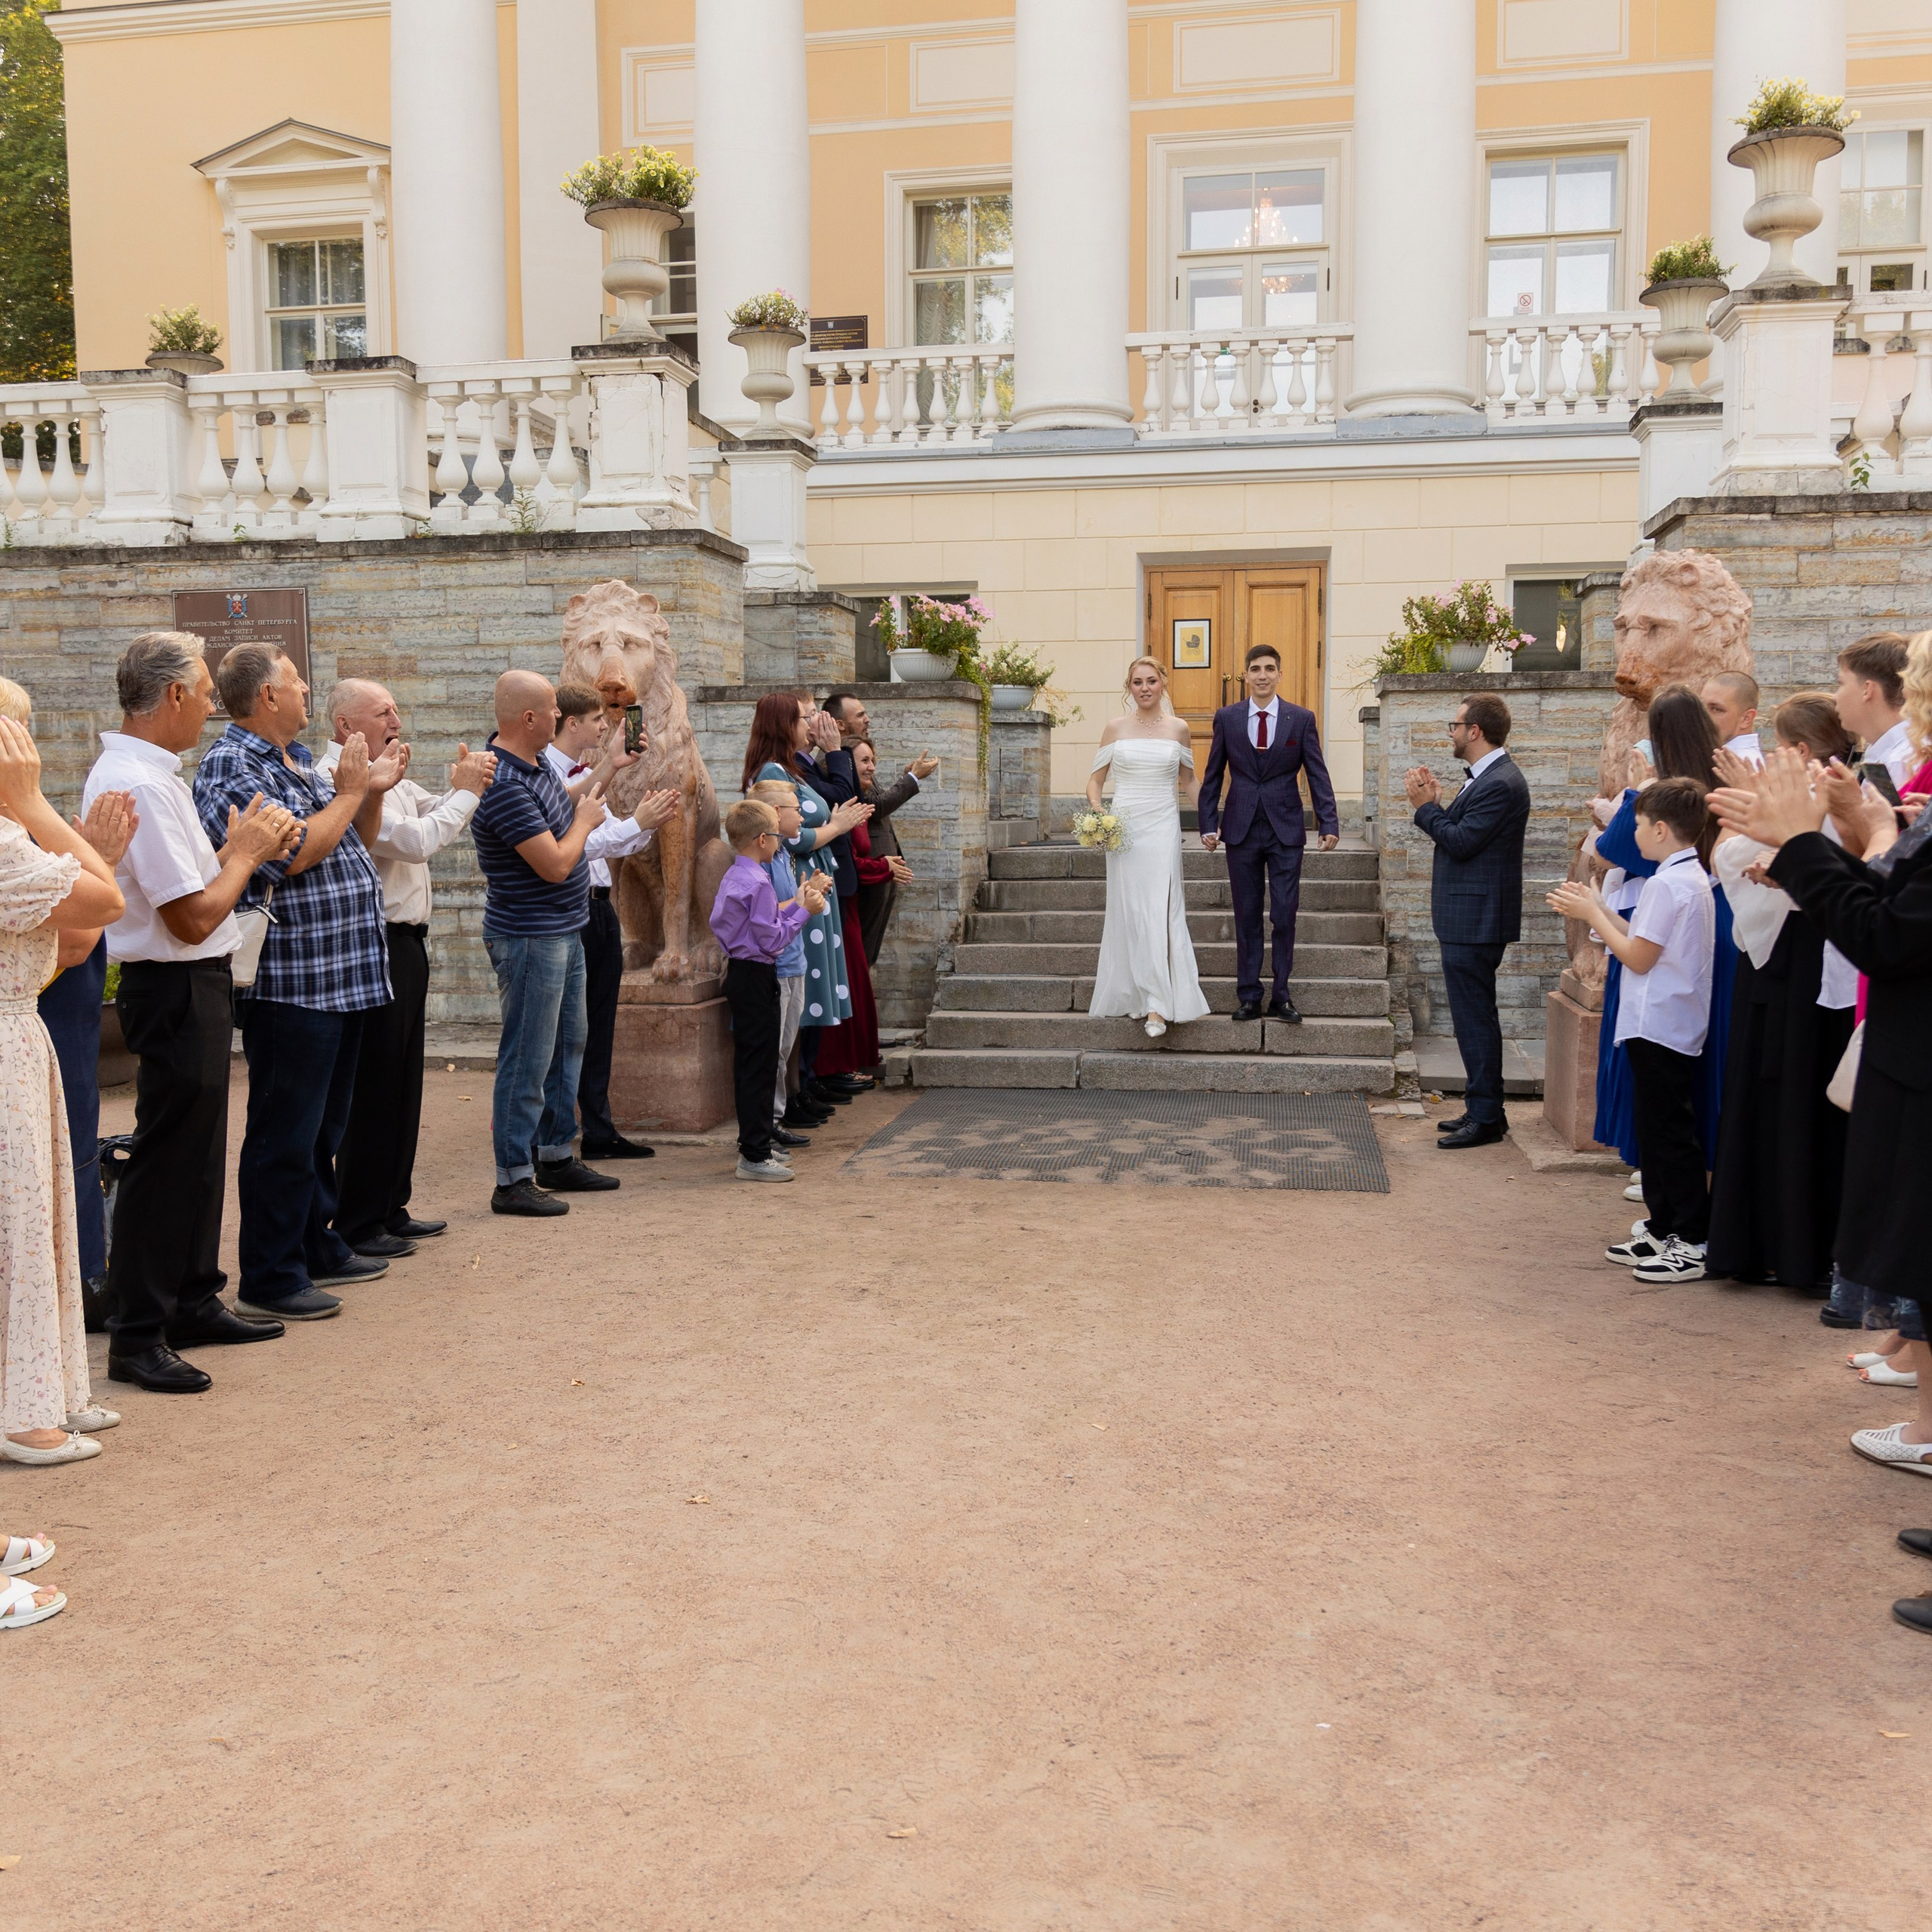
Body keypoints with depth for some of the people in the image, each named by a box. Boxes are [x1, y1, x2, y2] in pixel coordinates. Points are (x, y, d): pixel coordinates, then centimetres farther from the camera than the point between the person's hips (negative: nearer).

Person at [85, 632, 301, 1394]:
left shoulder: (130, 772, 12)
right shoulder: (141, 785, -21)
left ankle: (194, 1302, 31)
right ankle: (136, 1338, 5)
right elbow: (194, 916, -22)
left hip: (191, 986, 11)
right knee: (168, 1157, -4)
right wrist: (245, 851, -8)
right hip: (177, 989, -11)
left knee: (198, 1150, 19)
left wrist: (240, 848, 5)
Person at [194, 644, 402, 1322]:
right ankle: (270, 1279, 6)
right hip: (289, 980, -9)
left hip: (342, 976, 10)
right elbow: (290, 856, -23)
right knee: (285, 1135, -2)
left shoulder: (299, 759, 16)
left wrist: (373, 792, 6)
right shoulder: (231, 767, -12)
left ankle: (319, 1247, 30)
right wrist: (350, 792, -12)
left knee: (323, 1126, 18)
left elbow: (353, 842, 23)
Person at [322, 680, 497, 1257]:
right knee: (373, 1087, -4)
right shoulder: (338, 780, -16)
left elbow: (436, 817, 24)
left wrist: (466, 786, 4)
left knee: (402, 1084, 14)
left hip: (405, 944, 10)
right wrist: (465, 792, -10)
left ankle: (390, 1208, 24)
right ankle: (357, 1224, 4)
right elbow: (416, 841, -23)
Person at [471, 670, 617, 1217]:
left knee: (568, 1044, 19)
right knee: (528, 1059, -4)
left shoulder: (536, 762, 6)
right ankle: (513, 1180, 4)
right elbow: (557, 864, -26)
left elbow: (564, 803, 27)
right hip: (530, 939, -10)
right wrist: (585, 820, -8)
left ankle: (557, 1155, 31)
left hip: (563, 931, 10)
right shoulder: (504, 785, -25)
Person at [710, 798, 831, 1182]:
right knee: (759, 1067, -6)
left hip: (741, 974, 11)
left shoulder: (732, 877, 12)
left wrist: (797, 903, 15)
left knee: (749, 1064, 16)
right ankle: (754, 1157, -3)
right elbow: (772, 939, -19)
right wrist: (805, 910, -12)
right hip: (756, 977, -11)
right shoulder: (757, 883, -19)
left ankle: (754, 1144, 25)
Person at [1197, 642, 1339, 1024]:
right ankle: (1249, 997, 12)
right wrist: (1209, 825, 1)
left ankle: (1281, 996, 7)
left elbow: (1318, 775, 1)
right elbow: (1212, 776, 8)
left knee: (1285, 916, -2)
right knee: (1247, 917, 5)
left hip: (1286, 831, -1)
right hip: (1241, 830, 1)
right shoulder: (1226, 718, 5)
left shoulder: (1301, 719, 2)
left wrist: (1329, 824, -8)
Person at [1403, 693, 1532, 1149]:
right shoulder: (1488, 777, 16)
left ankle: (1485, 1118, 1)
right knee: (1474, 1017, 16)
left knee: (1475, 1018, -6)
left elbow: (1461, 842, -22)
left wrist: (1426, 806, -10)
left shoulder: (1501, 784, -18)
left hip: (1475, 921, -11)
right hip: (1467, 920, 11)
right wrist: (1437, 803, 4)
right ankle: (1482, 1108, 24)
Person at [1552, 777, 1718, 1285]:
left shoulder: (1666, 885, -18)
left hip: (1659, 1028, -10)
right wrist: (1599, 909, 12)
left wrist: (1593, 914, -8)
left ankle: (1695, 1243, -1)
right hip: (1671, 1027, 10)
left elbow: (1638, 957, -17)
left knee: (1671, 1133, -5)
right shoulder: (1694, 878, 13)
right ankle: (1665, 1231, 24)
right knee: (1658, 1130, 16)